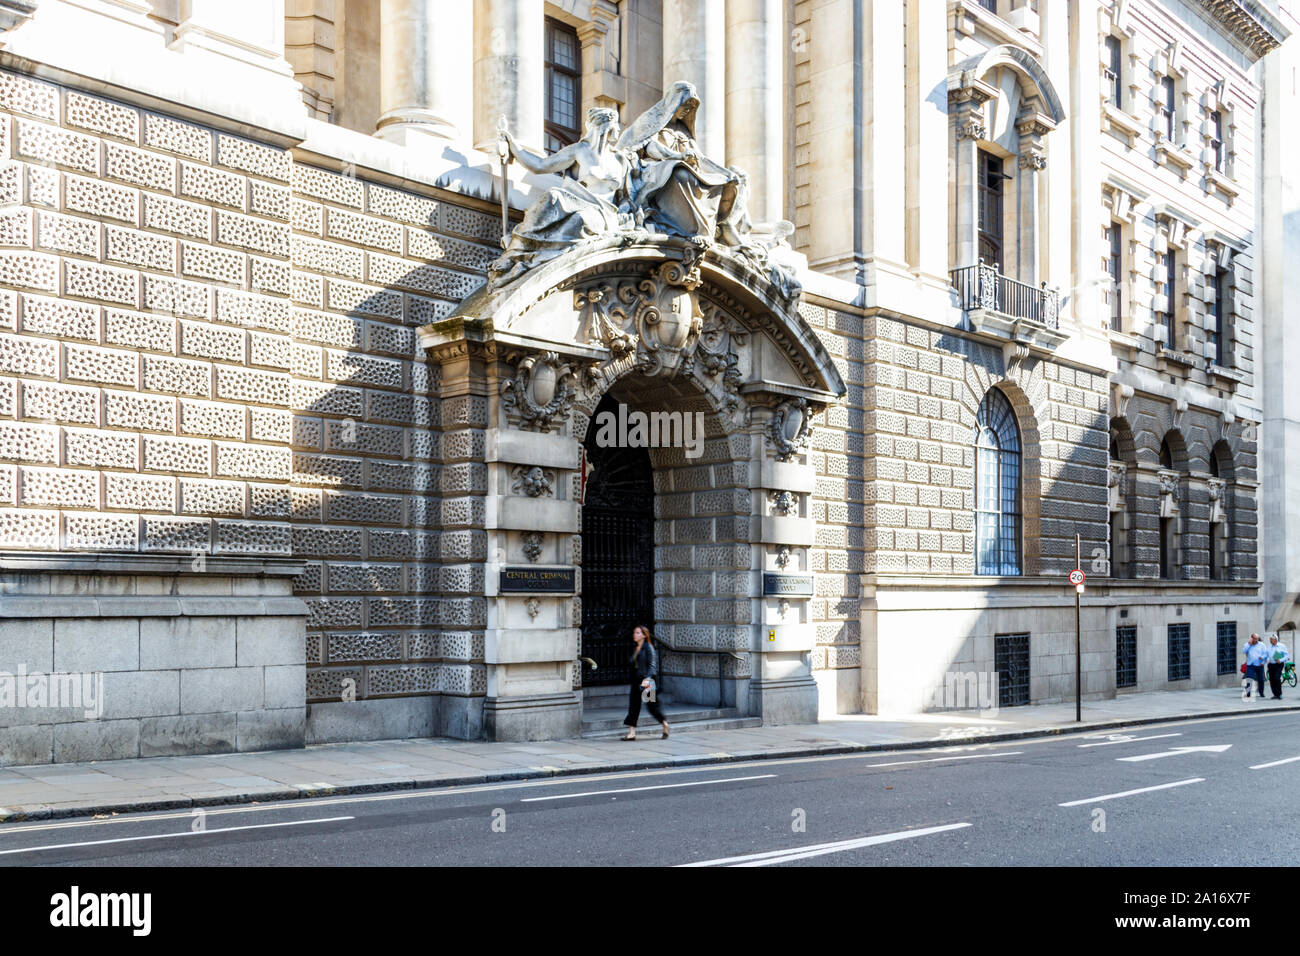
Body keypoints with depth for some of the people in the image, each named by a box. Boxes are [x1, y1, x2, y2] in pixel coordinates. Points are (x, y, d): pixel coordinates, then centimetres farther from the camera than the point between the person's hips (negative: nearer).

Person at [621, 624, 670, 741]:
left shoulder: (648, 648, -8)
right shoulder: (636, 649, 15)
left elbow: (652, 665, -15)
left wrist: (647, 679, -28)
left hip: (647, 682, -7)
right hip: (636, 681, 7)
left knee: (652, 705, 1)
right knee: (633, 705, -1)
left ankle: (665, 724, 22)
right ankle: (631, 732, -2)